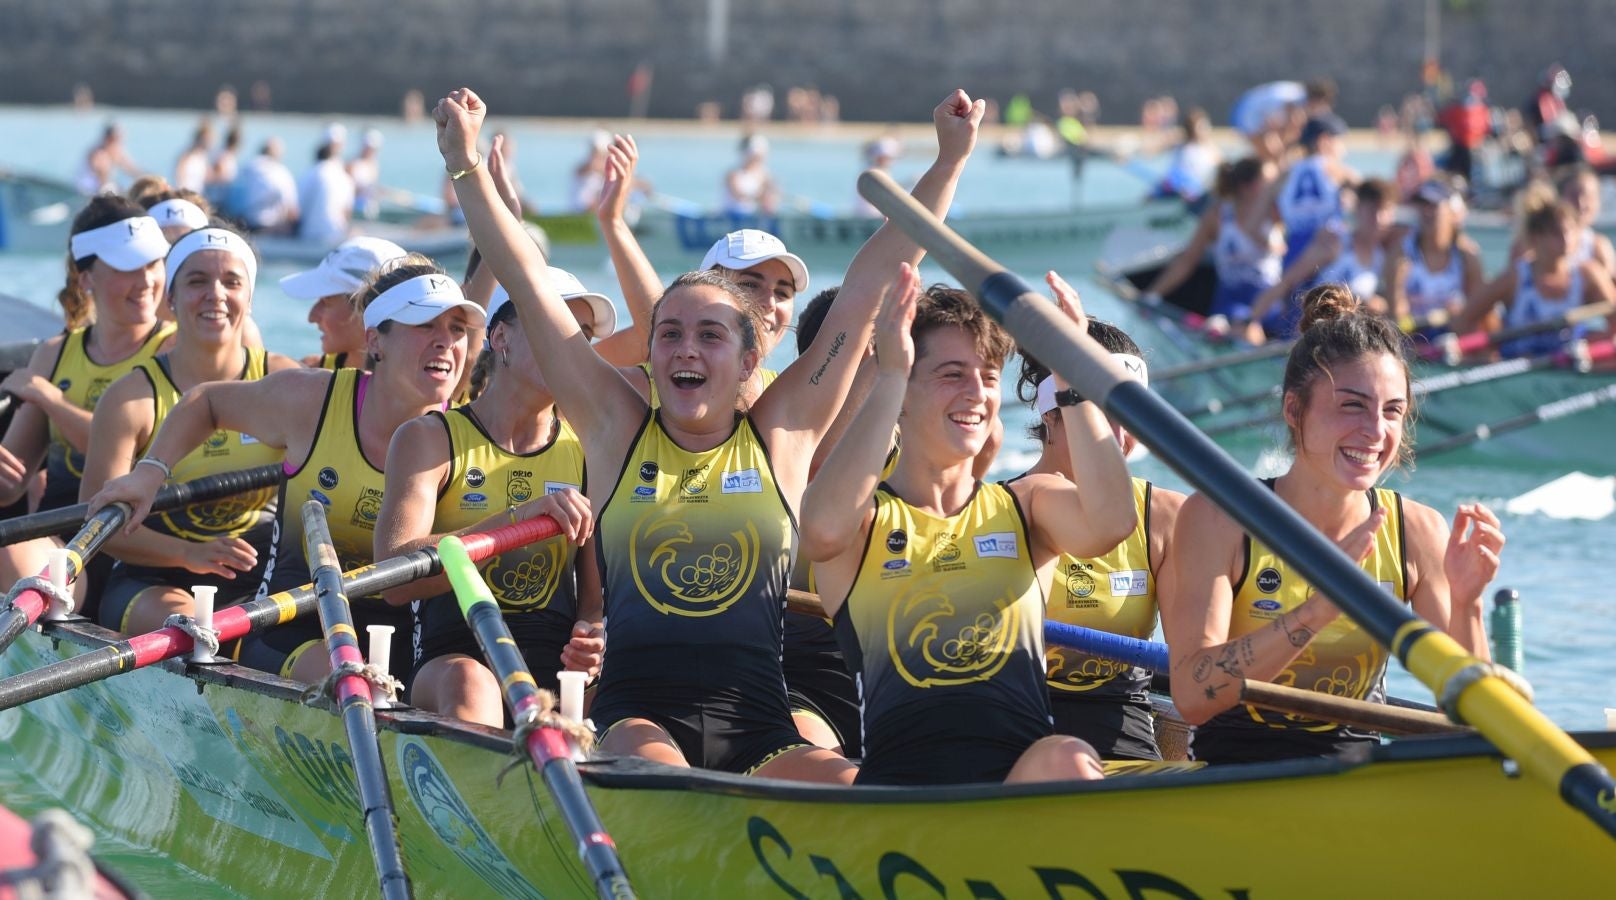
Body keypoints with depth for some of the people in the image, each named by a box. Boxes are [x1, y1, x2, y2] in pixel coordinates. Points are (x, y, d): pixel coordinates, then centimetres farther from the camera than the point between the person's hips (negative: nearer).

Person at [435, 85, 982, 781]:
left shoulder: (781, 435, 14)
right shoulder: (617, 432, 13)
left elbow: (870, 284, 14)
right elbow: (527, 283, 10)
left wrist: (950, 162, 15)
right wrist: (465, 164, 6)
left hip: (758, 724, 1)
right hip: (636, 715, -1)